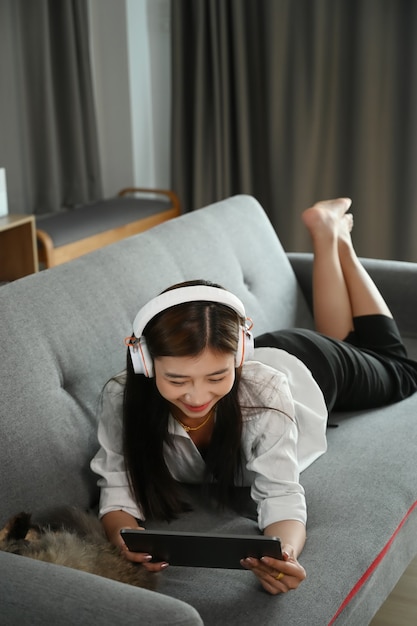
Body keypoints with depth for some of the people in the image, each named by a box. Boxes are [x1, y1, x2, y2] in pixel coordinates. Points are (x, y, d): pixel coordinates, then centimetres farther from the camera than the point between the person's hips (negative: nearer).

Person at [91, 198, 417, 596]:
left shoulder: (264, 391, -49)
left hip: (302, 364, -2)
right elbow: (118, 490, -35)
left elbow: (281, 497, -47)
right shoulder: (122, 398, -43)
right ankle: (327, 236, 46)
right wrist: (125, 540, -57)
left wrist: (283, 555, -68)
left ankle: (332, 233, 38)